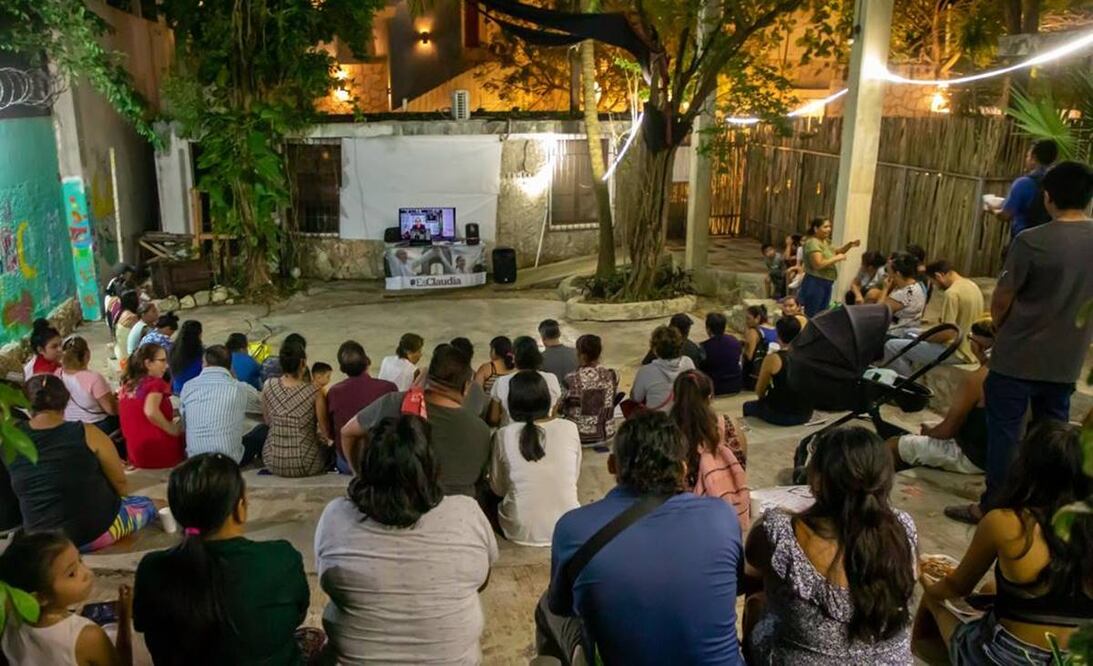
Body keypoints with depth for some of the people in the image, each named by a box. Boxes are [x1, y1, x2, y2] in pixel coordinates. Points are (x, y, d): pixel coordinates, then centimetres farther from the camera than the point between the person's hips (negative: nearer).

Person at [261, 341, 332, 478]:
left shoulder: (268, 386, -7)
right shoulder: (314, 392, -17)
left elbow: (268, 421, 8)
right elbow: (326, 431, -9)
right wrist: (328, 440, 13)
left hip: (273, 463, 3)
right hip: (305, 465, -3)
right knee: (330, 445, 29)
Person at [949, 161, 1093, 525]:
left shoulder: (1032, 241, -18)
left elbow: (1001, 300, -9)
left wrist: (1001, 331, 11)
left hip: (1018, 357, -5)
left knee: (1003, 432, 5)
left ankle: (992, 506, 13)